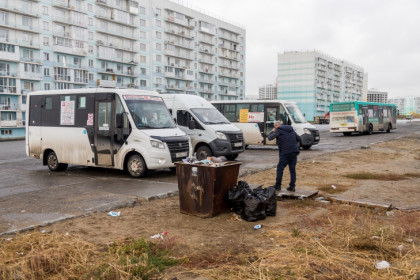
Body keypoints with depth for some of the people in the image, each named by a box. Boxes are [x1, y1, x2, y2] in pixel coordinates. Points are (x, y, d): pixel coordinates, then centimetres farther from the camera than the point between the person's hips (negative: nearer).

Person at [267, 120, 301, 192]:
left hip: (285, 153, -6)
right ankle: (292, 186, 10)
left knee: (280, 168, 6)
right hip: (294, 151, 6)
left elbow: (270, 138, -1)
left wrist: (272, 131, 15)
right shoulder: (291, 129, 17)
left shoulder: (279, 130, -3)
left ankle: (278, 185, 8)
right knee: (292, 169, 10)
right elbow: (298, 139, 21)